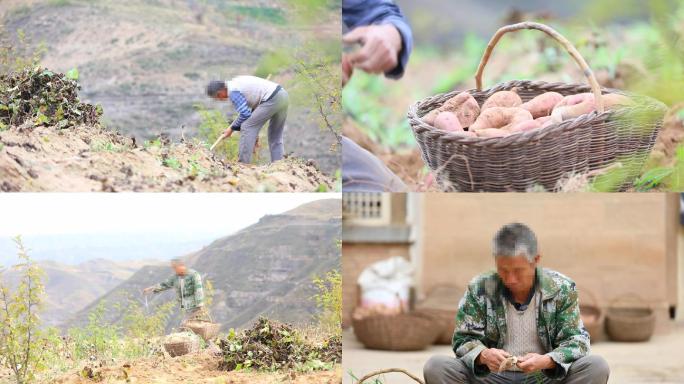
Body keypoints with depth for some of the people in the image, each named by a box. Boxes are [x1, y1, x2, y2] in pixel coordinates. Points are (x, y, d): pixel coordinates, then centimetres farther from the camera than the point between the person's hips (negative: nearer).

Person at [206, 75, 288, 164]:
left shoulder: (233, 91, -8)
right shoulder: (236, 82, 22)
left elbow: (244, 113, -12)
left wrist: (232, 128, 5)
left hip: (272, 99, -10)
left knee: (247, 127, -4)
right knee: (275, 138, 17)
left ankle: (243, 164, -3)